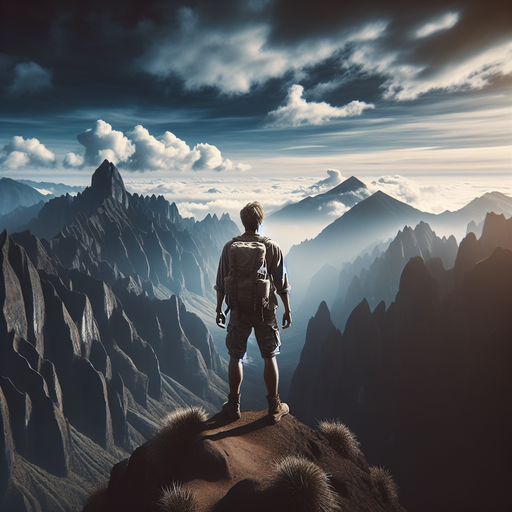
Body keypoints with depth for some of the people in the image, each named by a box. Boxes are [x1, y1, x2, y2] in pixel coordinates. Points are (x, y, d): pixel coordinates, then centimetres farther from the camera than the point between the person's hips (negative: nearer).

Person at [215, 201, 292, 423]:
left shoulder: (230, 247, -6)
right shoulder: (272, 248, -9)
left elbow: (221, 283, -2)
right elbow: (282, 284, -4)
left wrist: (219, 309, 9)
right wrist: (287, 310, 7)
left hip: (239, 311, 1)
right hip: (265, 311, 0)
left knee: (235, 357, 14)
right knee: (270, 358, 12)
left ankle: (234, 405, 25)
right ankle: (274, 408, 22)